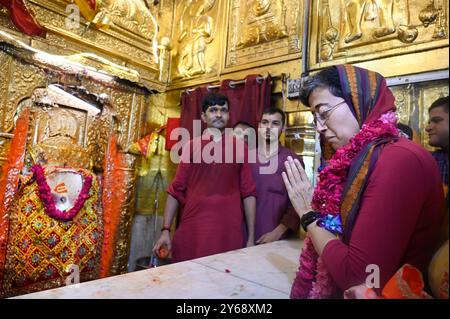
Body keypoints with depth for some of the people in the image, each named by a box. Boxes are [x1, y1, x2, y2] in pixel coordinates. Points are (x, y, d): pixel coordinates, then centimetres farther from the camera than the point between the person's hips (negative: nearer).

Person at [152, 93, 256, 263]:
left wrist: (251, 237, 3)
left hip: (228, 232, 0)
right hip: (191, 229, 1)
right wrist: (165, 230, 2)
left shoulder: (239, 147, 5)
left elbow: (248, 193, 5)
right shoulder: (192, 146, 6)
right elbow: (176, 190, 6)